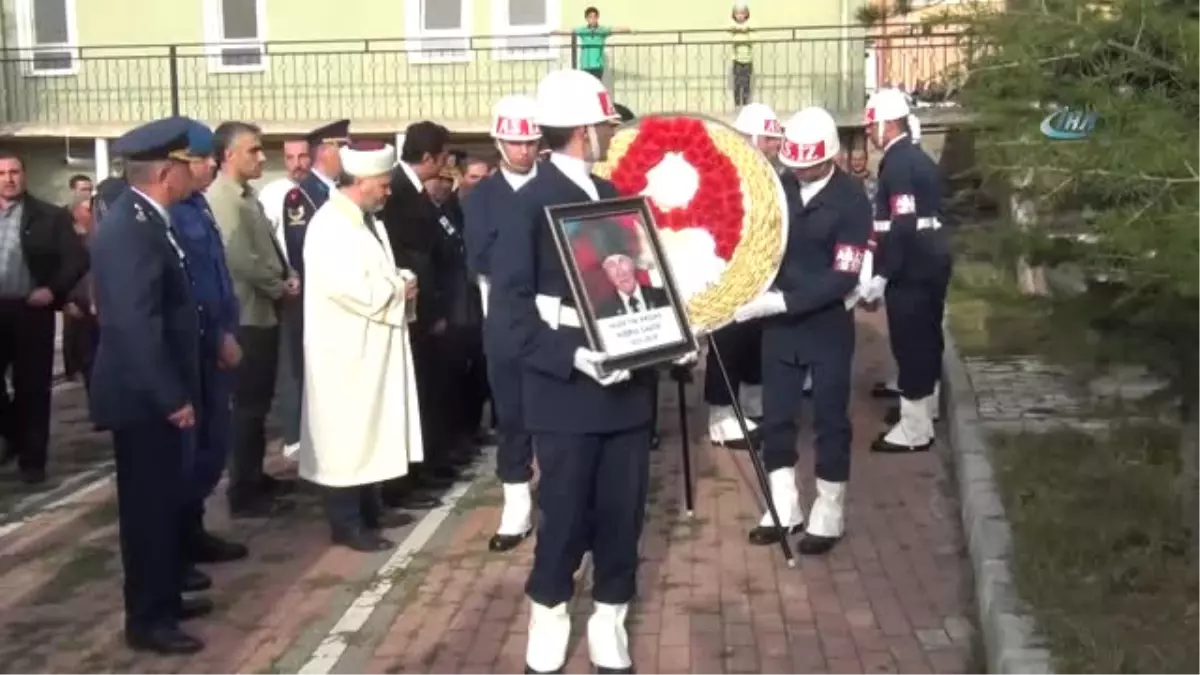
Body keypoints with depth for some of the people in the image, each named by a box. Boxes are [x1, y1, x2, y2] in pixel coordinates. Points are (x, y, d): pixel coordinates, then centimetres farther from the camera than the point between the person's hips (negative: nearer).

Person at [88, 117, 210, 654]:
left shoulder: (144, 219, 9)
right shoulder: (130, 229, -22)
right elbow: (135, 325, -26)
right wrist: (172, 397, -22)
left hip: (156, 393, 10)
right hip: (145, 397, -10)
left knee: (163, 500, 19)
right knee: (148, 505, 1)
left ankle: (164, 598, 32)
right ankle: (147, 620, 13)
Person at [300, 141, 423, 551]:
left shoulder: (366, 220, 12)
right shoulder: (330, 226, -19)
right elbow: (352, 289, -29)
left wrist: (400, 282, -2)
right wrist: (398, 291, -16)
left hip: (369, 346, 10)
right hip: (344, 349, -10)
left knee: (369, 430, 17)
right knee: (345, 436, -1)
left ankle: (369, 510, 27)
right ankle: (346, 524, 6)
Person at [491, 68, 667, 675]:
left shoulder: (613, 196, 12)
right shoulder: (531, 204, -8)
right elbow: (510, 303, -13)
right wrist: (571, 356, -23)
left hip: (626, 383, 5)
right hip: (566, 389, -5)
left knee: (623, 509, 9)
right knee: (566, 511, 5)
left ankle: (609, 617, 24)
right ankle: (549, 615, 25)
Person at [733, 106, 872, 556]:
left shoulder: (852, 201, -14)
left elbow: (842, 279, -19)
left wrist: (780, 300, -26)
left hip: (828, 326, -4)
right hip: (779, 323, 4)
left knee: (829, 420, 7)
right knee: (775, 418, 10)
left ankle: (828, 515, 19)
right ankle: (783, 508, 24)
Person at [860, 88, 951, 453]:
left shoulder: (897, 164, -17)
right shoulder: (918, 158, 13)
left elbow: (902, 226, -24)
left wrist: (881, 274, -22)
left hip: (910, 269, -10)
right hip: (931, 262, 10)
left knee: (909, 344, -5)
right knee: (925, 339, 21)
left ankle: (915, 429, 0)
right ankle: (925, 406, 36)